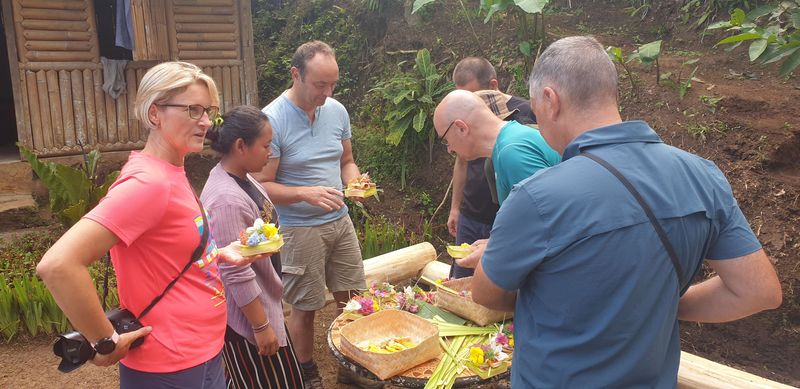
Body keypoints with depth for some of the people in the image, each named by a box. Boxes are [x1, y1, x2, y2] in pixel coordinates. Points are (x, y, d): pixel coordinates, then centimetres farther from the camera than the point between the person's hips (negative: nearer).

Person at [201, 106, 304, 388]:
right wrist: (261, 326, -20)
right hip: (245, 314, -9)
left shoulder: (240, 177, 1)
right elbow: (237, 274, -27)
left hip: (263, 301, 9)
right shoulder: (228, 200, -30)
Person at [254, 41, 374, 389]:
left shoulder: (337, 111, 1)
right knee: (304, 307, 9)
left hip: (340, 221, 5)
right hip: (300, 228, -5)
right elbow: (262, 185, -15)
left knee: (352, 298, 13)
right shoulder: (272, 119, -17)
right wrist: (306, 193, -29)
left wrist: (354, 182, -9)